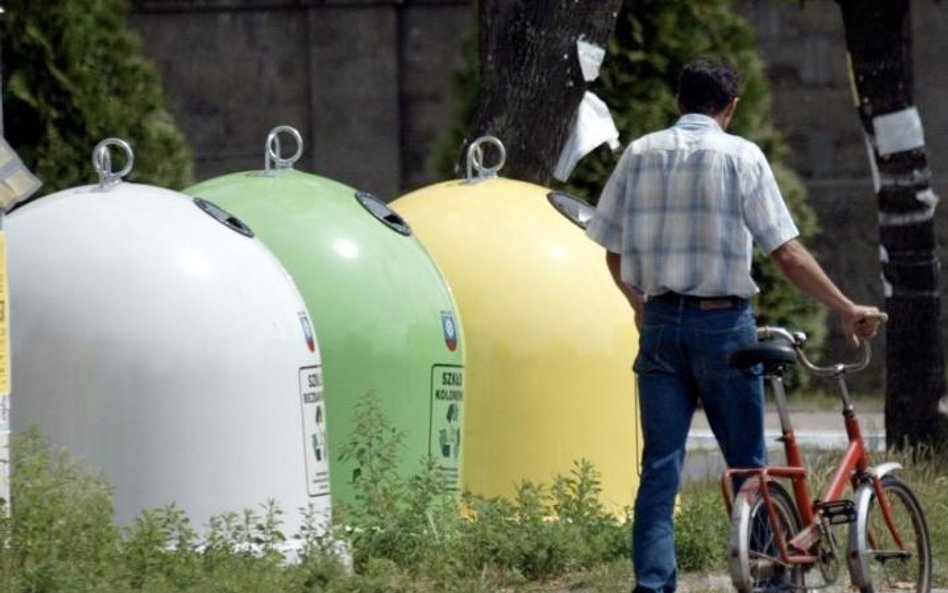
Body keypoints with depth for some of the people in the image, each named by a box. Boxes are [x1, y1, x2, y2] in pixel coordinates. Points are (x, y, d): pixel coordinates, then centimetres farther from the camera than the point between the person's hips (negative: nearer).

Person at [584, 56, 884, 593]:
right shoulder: (741, 156, -5)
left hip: (661, 322, 3)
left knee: (660, 467, 4)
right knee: (748, 466, 9)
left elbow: (613, 251, 11)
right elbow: (787, 254, -8)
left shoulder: (640, 154, 5)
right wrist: (847, 309, -1)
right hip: (723, 323, -3)